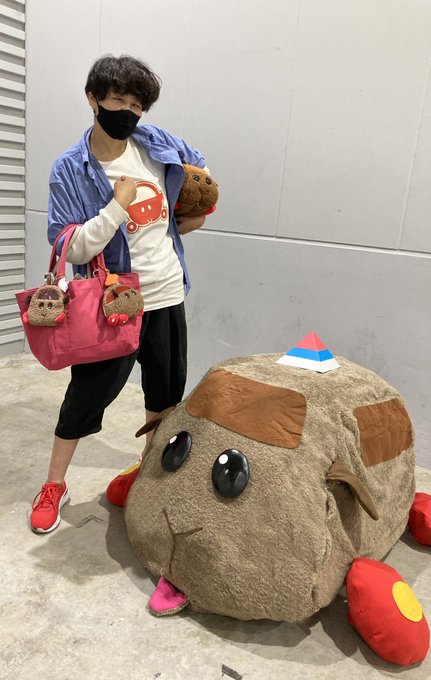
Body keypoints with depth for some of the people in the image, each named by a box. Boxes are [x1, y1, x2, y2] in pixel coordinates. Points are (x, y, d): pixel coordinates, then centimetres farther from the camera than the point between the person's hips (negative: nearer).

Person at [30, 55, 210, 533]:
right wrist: (117, 205, -23)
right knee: (88, 393, 5)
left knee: (167, 391, 17)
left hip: (168, 296, 5)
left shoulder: (158, 145, 0)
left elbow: (199, 169, 21)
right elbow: (71, 249, -19)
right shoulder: (70, 171, -12)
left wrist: (196, 214, 11)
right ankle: (54, 485, 28)